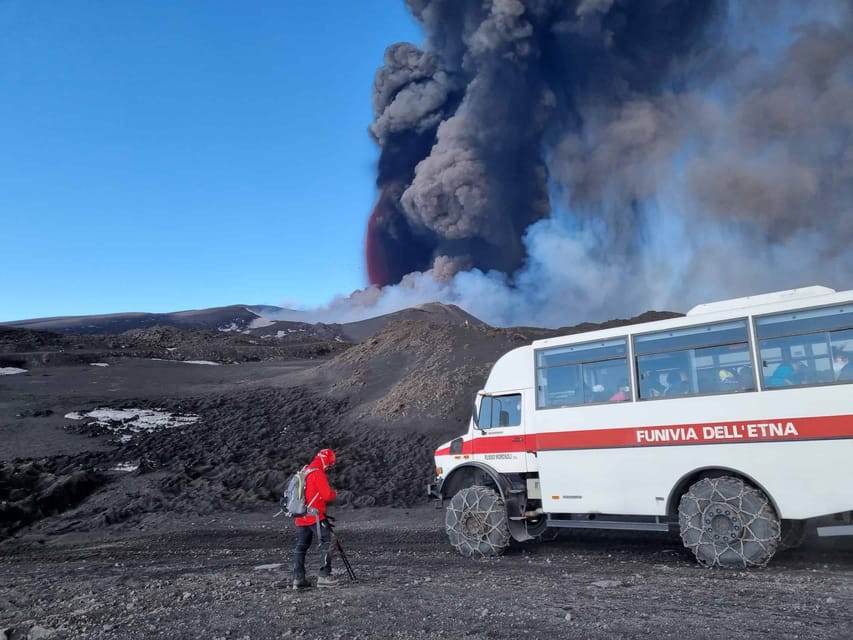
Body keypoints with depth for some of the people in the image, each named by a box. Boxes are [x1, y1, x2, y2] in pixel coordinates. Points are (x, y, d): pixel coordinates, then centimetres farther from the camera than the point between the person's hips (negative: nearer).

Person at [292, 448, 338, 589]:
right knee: (326, 542, -4)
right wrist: (335, 493, 4)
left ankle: (298, 579, 12)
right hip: (315, 515, -9)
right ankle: (324, 576, -8)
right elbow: (327, 495, -16)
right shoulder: (318, 473, -12)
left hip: (301, 516, 9)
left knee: (301, 546, 11)